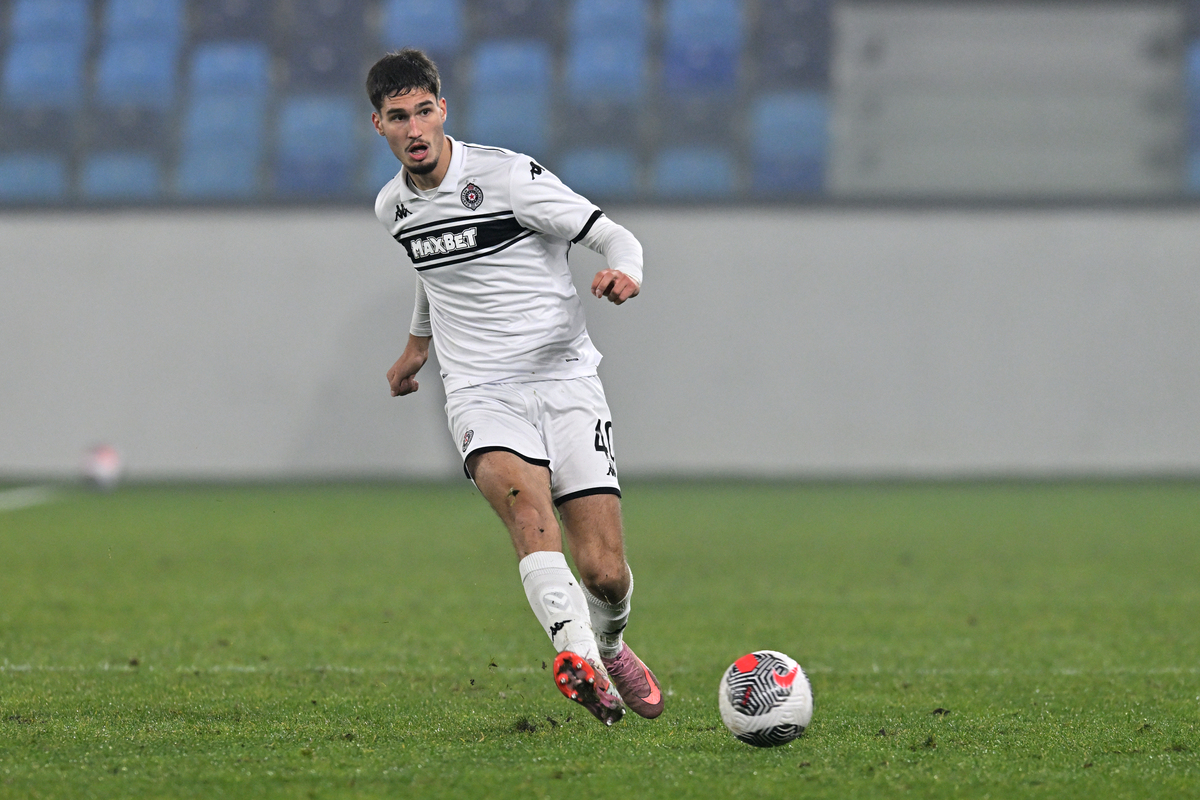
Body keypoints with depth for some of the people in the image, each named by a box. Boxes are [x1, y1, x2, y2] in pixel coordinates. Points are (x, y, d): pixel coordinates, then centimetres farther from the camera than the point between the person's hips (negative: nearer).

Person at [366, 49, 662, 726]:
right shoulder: (393, 208, 11)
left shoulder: (510, 176, -7)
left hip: (565, 381, -2)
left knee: (605, 573, -8)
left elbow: (613, 236, -6)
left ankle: (610, 647, 30)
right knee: (523, 498, -33)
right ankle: (580, 663, -48)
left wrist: (624, 274, -28)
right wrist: (418, 341, 43)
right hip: (481, 393, 3)